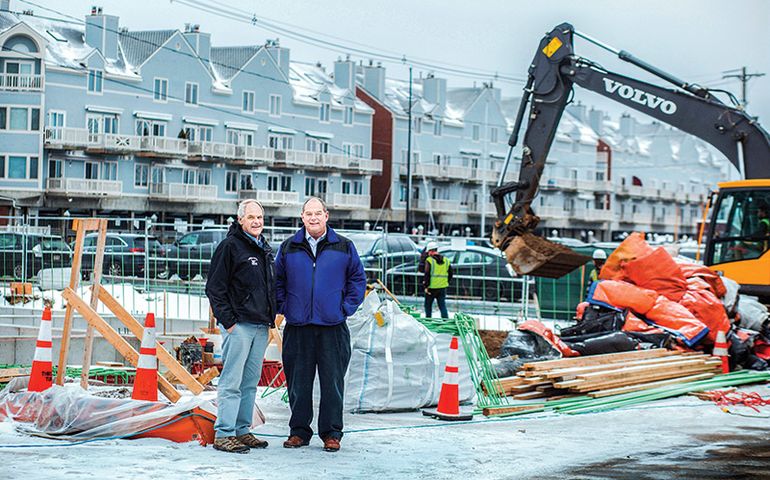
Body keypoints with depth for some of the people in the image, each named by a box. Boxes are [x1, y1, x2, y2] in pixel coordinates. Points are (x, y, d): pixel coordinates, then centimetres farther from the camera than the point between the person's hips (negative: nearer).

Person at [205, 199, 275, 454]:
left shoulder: (265, 249, 17)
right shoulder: (230, 246, -7)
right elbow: (214, 288, -10)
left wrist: (270, 318, 16)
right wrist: (228, 321, -14)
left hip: (261, 326, 8)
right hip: (238, 325, -8)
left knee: (250, 382, 11)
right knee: (231, 382, -8)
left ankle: (242, 430, 18)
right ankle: (223, 434, -5)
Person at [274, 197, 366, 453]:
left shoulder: (344, 247, 6)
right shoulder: (288, 247, 8)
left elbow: (358, 279, 11)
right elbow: (278, 281, 15)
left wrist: (346, 307, 1)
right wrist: (283, 307, 5)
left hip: (333, 326, -1)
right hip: (297, 326, 1)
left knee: (333, 382, 1)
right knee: (298, 382, 5)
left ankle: (331, 433, 9)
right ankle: (299, 431, 15)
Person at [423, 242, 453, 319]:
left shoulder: (429, 260, -10)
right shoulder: (446, 260, 7)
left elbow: (427, 275, -15)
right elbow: (450, 274, 12)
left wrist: (425, 286, -10)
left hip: (432, 287, -4)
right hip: (442, 288, 4)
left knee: (428, 305, 11)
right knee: (442, 305, 7)